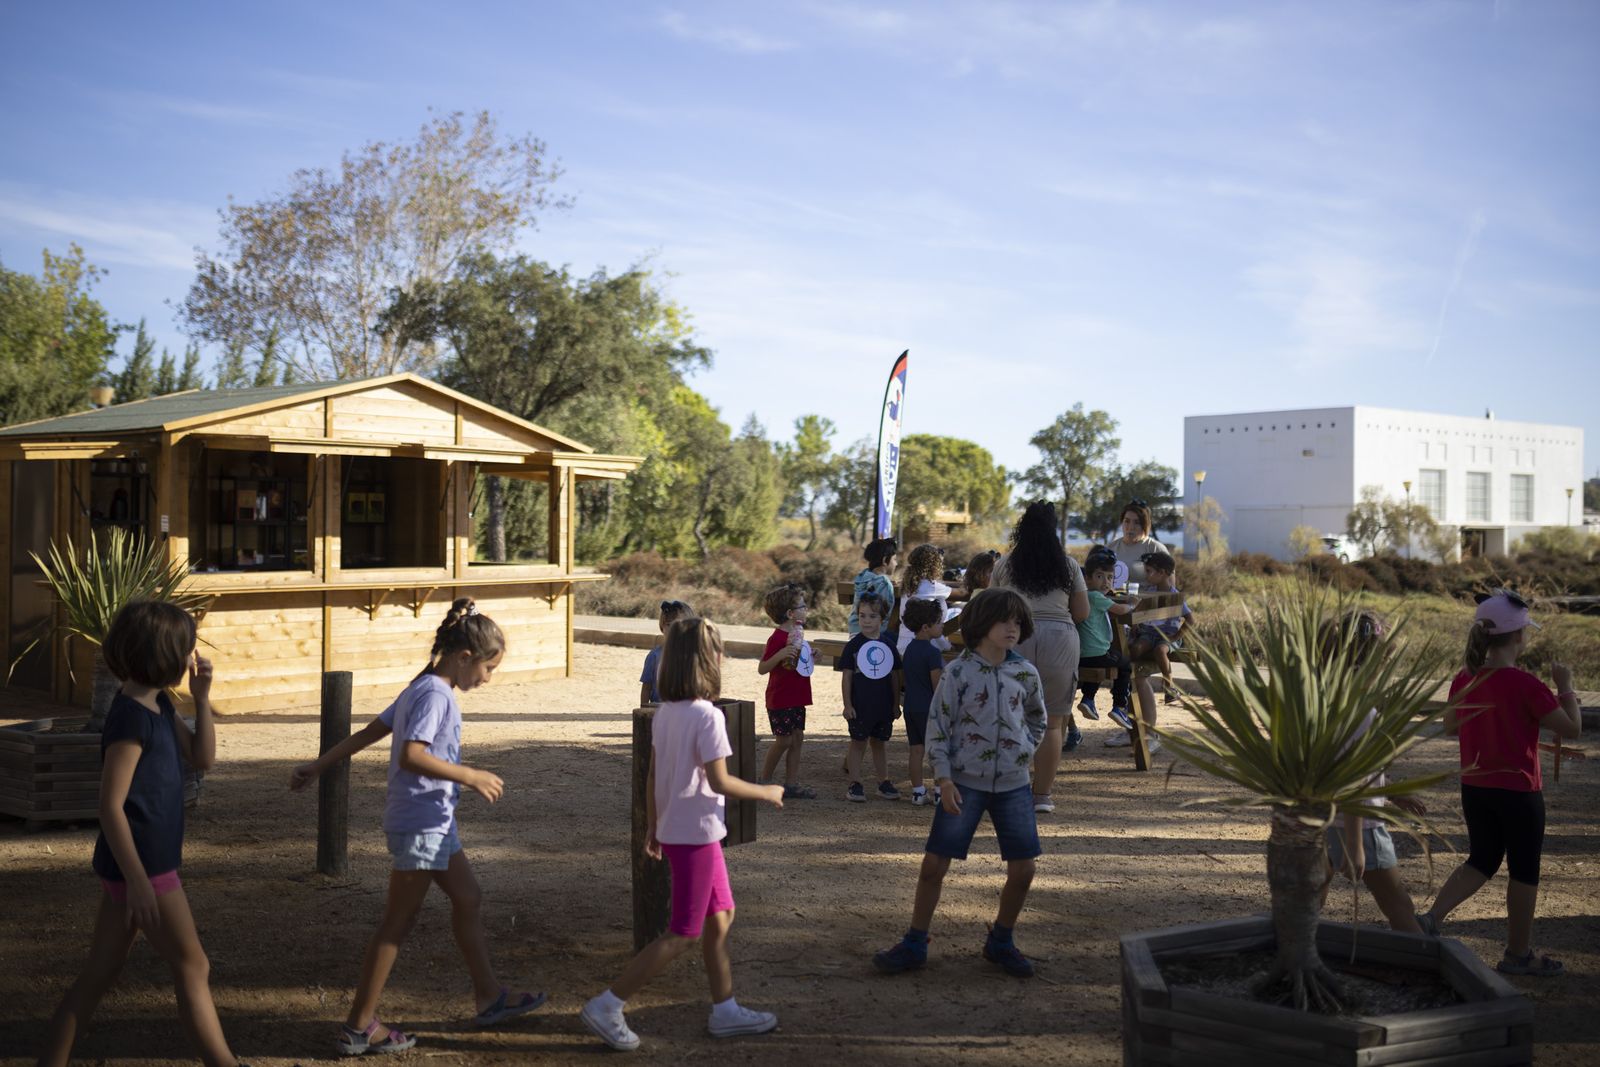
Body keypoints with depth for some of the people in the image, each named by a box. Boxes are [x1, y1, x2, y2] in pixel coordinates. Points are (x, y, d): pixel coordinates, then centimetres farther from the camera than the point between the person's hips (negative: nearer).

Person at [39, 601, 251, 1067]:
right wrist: (137, 880, -21)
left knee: (99, 974, 14)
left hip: (137, 862, 9)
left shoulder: (158, 706, 8)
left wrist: (202, 698, 1)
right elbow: (111, 806, -22)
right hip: (139, 864, -9)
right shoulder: (131, 716, -20)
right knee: (193, 968, 2)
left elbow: (201, 758, 13)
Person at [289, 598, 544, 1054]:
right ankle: (359, 1026, 8)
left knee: (468, 899, 17)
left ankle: (489, 997, 28)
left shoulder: (423, 689, 11)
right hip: (420, 824, -10)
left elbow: (367, 732, 14)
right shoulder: (436, 695, -19)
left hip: (434, 823, 10)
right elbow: (411, 756, -30)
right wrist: (471, 777, -23)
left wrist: (319, 765, 17)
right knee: (397, 923, -1)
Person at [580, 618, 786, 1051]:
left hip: (674, 830, 9)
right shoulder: (707, 715, -19)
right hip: (696, 834, -9)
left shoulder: (665, 713, 5)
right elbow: (718, 781, -21)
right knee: (684, 934, 0)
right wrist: (766, 793, -7)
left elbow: (653, 776, 10)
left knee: (721, 916, 18)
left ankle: (725, 1011, 26)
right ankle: (607, 1006, 0)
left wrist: (654, 829, 18)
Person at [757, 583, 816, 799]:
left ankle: (791, 784, 12)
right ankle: (764, 781, 11)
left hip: (796, 697, 8)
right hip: (780, 698, -8)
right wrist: (780, 655, -34)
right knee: (784, 740, -4)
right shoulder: (778, 637, -17)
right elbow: (762, 668, -19)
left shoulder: (798, 632, 11)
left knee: (797, 738, 7)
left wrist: (812, 659, 6)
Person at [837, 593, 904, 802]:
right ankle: (855, 784, 10)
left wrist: (896, 704, 9)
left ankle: (884, 783, 23)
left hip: (883, 705, 3)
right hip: (860, 705, -3)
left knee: (879, 744, 14)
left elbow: (895, 677, 10)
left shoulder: (889, 646, 4)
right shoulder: (853, 645, -6)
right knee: (858, 743, 4)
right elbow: (846, 676, -6)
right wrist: (847, 704, -9)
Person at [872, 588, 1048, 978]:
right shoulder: (958, 672, -8)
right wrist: (944, 780, -12)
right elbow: (937, 727, -7)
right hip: (964, 782, -3)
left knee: (1023, 869, 3)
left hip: (1012, 784, 3)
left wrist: (1024, 753, 7)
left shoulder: (1026, 673, 2)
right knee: (934, 864, -3)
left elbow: (1037, 719, 19)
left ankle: (1001, 942, 24)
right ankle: (914, 944, 12)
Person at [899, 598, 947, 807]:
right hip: (929, 708, -8)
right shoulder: (932, 652, -17)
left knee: (916, 749, 10)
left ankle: (918, 791, 13)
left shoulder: (910, 648, 9)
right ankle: (941, 792, 4)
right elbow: (938, 686, -16)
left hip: (911, 706, 8)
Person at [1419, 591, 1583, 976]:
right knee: (1524, 871, 11)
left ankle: (1431, 918, 4)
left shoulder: (1464, 680, -2)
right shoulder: (1527, 685, -19)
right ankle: (1518, 953, 23)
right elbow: (1572, 728, -12)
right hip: (1520, 793, -6)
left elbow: (1451, 726, 13)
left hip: (1474, 790, 6)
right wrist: (1565, 686, 0)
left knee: (1481, 861, 20)